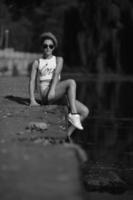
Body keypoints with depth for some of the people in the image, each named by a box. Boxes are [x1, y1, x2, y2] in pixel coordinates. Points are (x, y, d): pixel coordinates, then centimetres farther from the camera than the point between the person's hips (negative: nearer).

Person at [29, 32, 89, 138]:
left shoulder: (59, 60, 17)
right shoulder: (37, 62, 14)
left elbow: (56, 74, -1)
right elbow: (32, 81, 6)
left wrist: (53, 89, -21)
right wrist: (32, 100, -9)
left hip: (58, 93, 4)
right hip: (46, 94, -4)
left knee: (85, 111, -15)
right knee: (71, 82, -31)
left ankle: (67, 135, -13)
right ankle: (73, 114, -35)